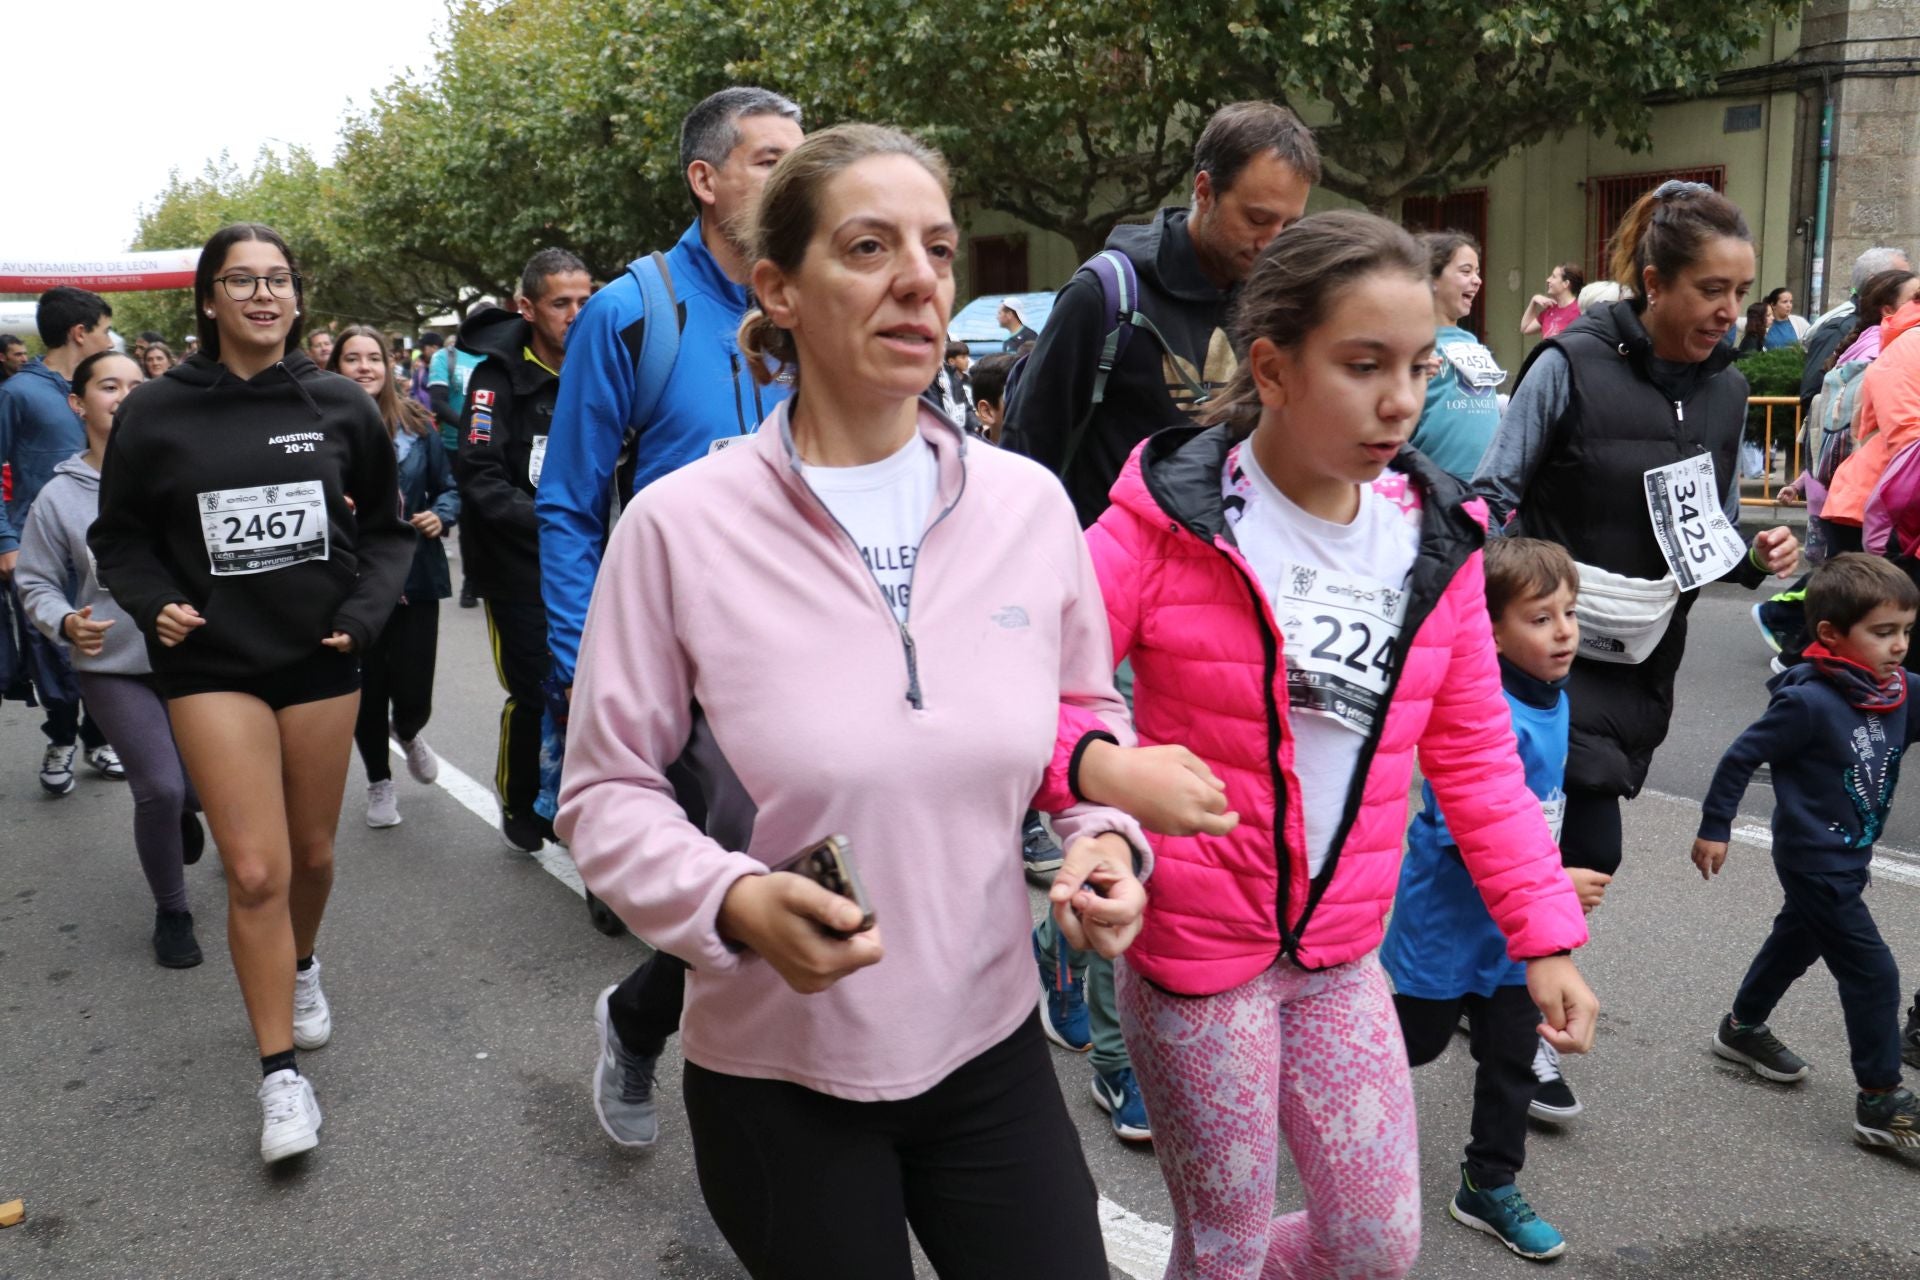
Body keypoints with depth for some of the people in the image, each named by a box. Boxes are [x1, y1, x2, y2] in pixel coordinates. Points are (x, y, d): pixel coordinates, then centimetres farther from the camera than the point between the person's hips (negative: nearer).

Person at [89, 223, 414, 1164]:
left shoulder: (340, 406, -2)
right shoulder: (156, 415, -5)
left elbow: (385, 527, 9)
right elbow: (119, 536, 6)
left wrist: (365, 611, -5)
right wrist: (153, 604, -11)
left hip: (318, 657, 2)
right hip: (212, 664, -2)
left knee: (312, 854, 15)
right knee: (255, 872, -9)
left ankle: (300, 967, 47)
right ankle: (281, 1074, 6)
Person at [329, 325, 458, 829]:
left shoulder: (415, 423, 0)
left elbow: (448, 487, 9)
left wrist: (441, 516, -11)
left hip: (415, 579, 1)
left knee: (413, 697, 1)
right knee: (367, 692, 8)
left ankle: (407, 734, 40)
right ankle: (379, 781, 35)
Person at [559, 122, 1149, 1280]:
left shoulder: (1031, 504, -4)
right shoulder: (680, 524, -13)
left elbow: (1089, 715, 10)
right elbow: (606, 789, -6)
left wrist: (1109, 839, -8)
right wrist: (735, 902, -22)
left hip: (991, 1044, 3)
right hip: (778, 1074, -2)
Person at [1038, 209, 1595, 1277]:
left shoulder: (1436, 539, 1)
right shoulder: (1170, 518, -14)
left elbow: (1476, 757, 8)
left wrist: (1546, 932, 3)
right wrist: (1098, 767, -38)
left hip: (1340, 953, 5)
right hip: (1192, 947, -5)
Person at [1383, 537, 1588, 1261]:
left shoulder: (1551, 697, 1)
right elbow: (1463, 833, -31)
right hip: (1448, 923, -8)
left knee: (1512, 1058, 15)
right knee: (1412, 1041, 11)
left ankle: (1489, 1188, 31)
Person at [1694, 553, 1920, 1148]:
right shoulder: (1809, 702, -25)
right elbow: (1742, 757, -18)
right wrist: (1713, 829, -12)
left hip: (1850, 858, 8)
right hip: (1815, 862, -8)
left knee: (1797, 942, 24)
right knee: (1872, 973, -6)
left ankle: (1742, 1030, 45)